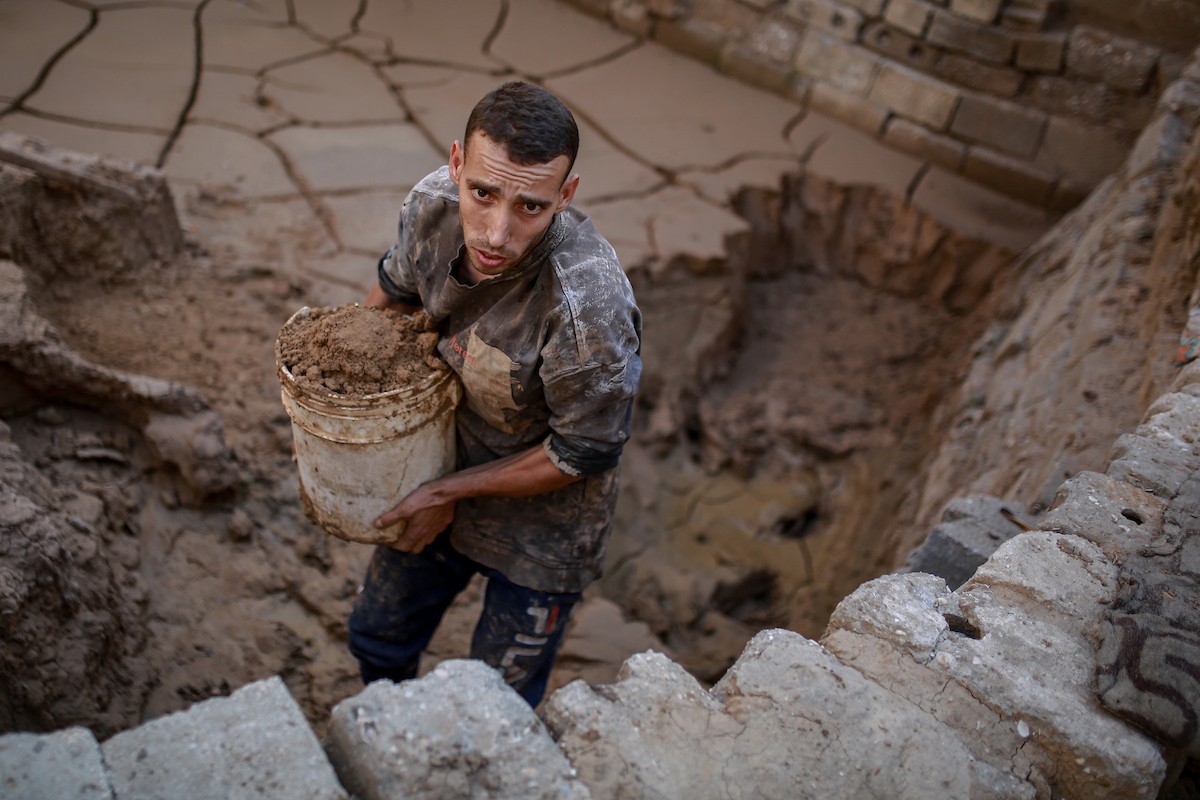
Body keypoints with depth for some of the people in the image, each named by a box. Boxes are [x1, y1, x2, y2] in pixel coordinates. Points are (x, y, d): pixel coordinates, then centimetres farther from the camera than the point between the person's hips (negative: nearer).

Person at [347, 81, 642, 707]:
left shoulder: (588, 307, -40)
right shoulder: (433, 203, -21)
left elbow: (585, 452, -24)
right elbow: (394, 287, 4)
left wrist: (450, 495, -17)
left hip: (541, 526, -6)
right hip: (442, 478, 6)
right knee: (377, 637, 28)